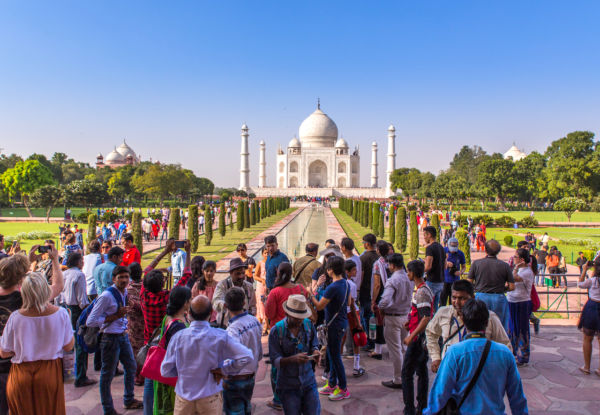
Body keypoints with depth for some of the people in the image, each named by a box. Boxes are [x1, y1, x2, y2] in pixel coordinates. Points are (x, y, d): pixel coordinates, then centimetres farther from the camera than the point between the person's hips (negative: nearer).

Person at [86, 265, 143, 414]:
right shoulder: (107, 296, -21)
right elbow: (90, 322, -22)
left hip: (123, 336, 8)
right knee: (108, 374, 7)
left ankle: (129, 400, 39)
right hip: (110, 338, -8)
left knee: (131, 367, 19)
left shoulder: (124, 292, 4)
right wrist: (115, 316, -21)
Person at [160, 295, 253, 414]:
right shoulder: (220, 336, -17)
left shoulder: (178, 337, -12)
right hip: (210, 397, -1)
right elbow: (247, 356, -19)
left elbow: (165, 371, -6)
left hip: (184, 396, 1)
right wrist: (224, 369, -9)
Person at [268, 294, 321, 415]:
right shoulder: (276, 330, -14)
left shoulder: (308, 325, -2)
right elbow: (275, 360, -14)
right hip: (288, 386, -3)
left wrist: (315, 352, -14)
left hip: (308, 381, 3)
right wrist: (293, 359, -32)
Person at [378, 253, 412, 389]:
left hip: (393, 317, -7)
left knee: (395, 349, 4)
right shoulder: (409, 278, -1)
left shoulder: (392, 280, -21)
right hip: (406, 316, 7)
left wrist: (379, 307, -11)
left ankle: (398, 380, 12)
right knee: (403, 347, 20)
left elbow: (385, 300, -30)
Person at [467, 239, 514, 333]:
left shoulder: (476, 263, -3)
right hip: (499, 298, 0)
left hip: (481, 297, 0)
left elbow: (469, 283, -1)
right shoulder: (505, 266, -3)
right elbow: (512, 287, -2)